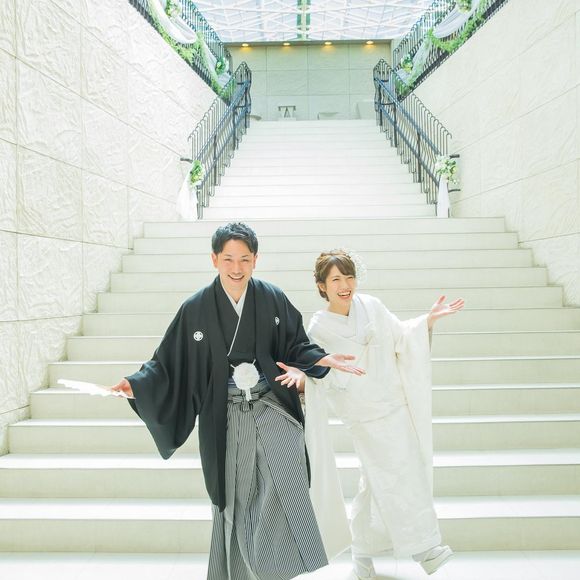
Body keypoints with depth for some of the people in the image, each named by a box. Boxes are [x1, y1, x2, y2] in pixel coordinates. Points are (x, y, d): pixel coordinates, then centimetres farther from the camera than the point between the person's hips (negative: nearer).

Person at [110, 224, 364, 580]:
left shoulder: (274, 299, 0)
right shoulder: (195, 309, -3)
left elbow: (295, 347, 9)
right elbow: (171, 364, 0)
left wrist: (323, 359, -9)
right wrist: (136, 386, -15)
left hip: (273, 409, 0)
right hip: (226, 418, 0)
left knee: (285, 488, -14)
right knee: (236, 500, 10)